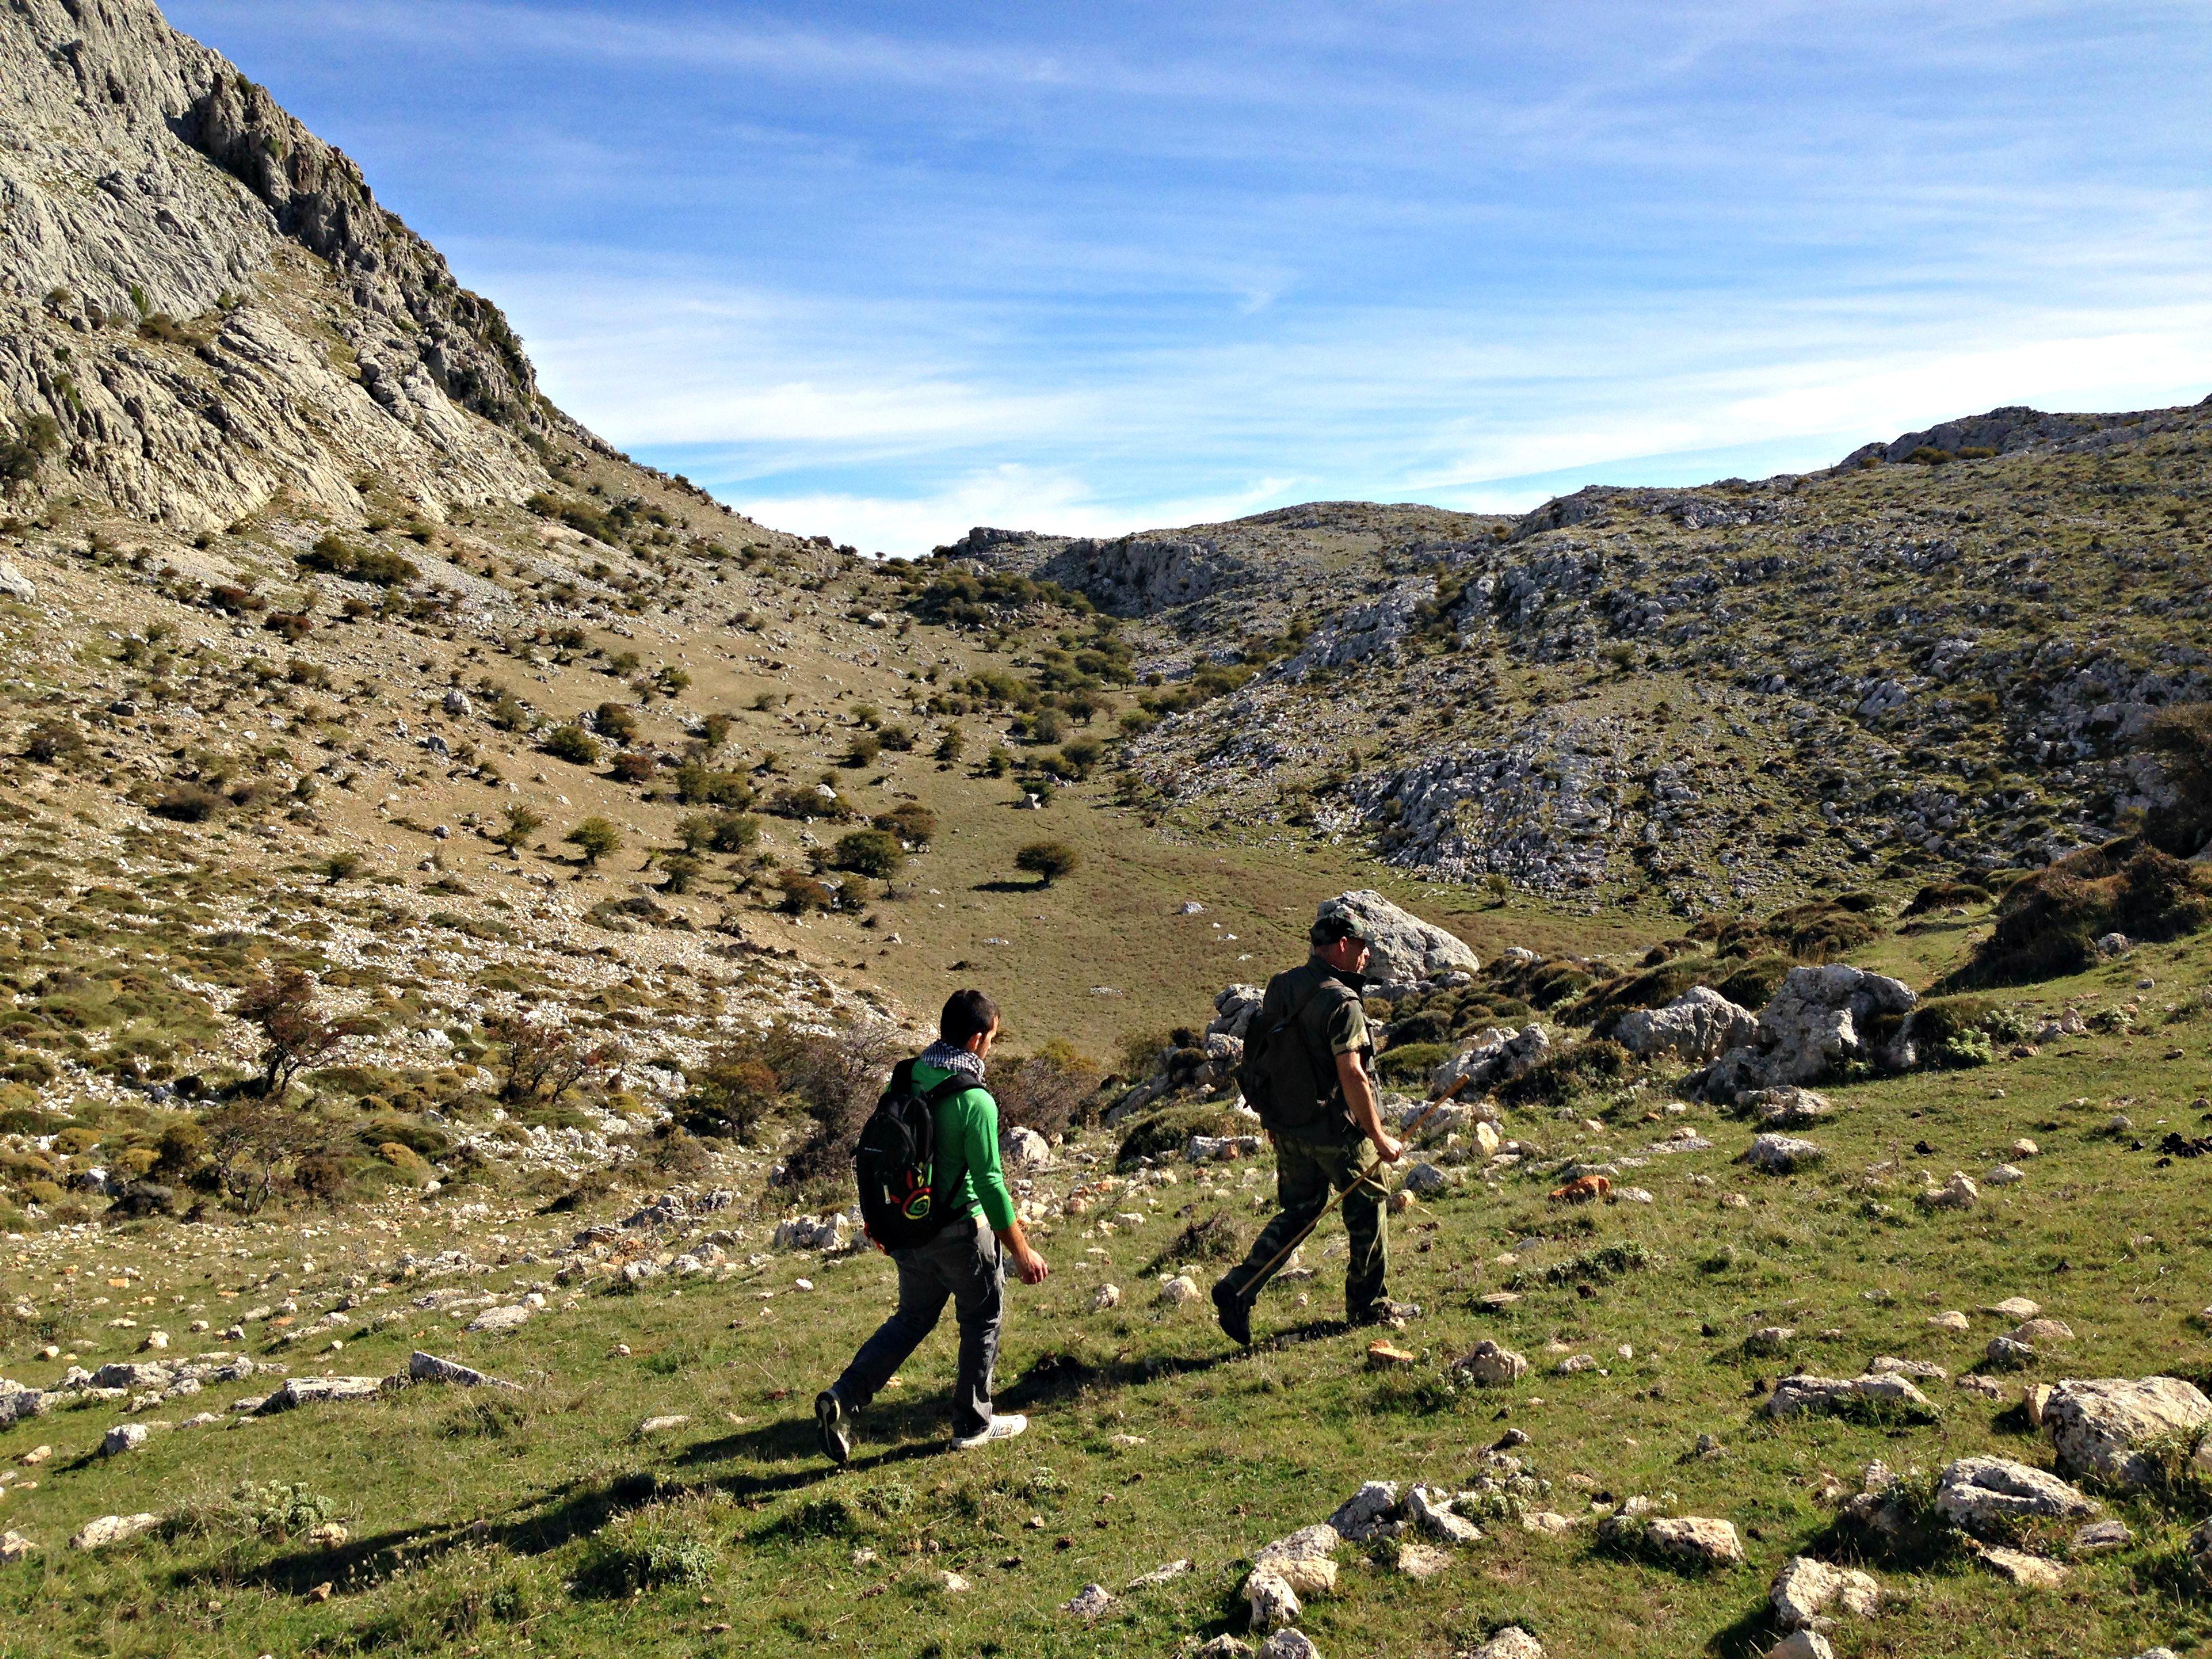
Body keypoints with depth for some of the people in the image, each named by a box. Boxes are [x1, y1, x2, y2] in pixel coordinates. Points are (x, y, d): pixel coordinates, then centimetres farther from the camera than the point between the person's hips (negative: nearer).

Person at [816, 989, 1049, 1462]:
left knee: (912, 1318, 21)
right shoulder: (975, 1101, -21)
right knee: (983, 1320, 15)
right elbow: (990, 1182, -20)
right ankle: (973, 1423, 25)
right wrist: (1022, 1252, -11)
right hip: (961, 1231, -6)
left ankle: (843, 1397, 6)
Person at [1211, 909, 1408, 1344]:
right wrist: (1378, 1137, -19)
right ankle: (1368, 1305, 26)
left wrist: (1271, 1118, 22)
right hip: (1335, 1129, -7)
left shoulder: (1280, 985, 5)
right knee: (1366, 1210, 12)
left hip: (1287, 1126, 7)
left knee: (1297, 1211, 17)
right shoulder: (1341, 1002, -20)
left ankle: (1238, 1289, 6)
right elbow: (1351, 1074, -26)